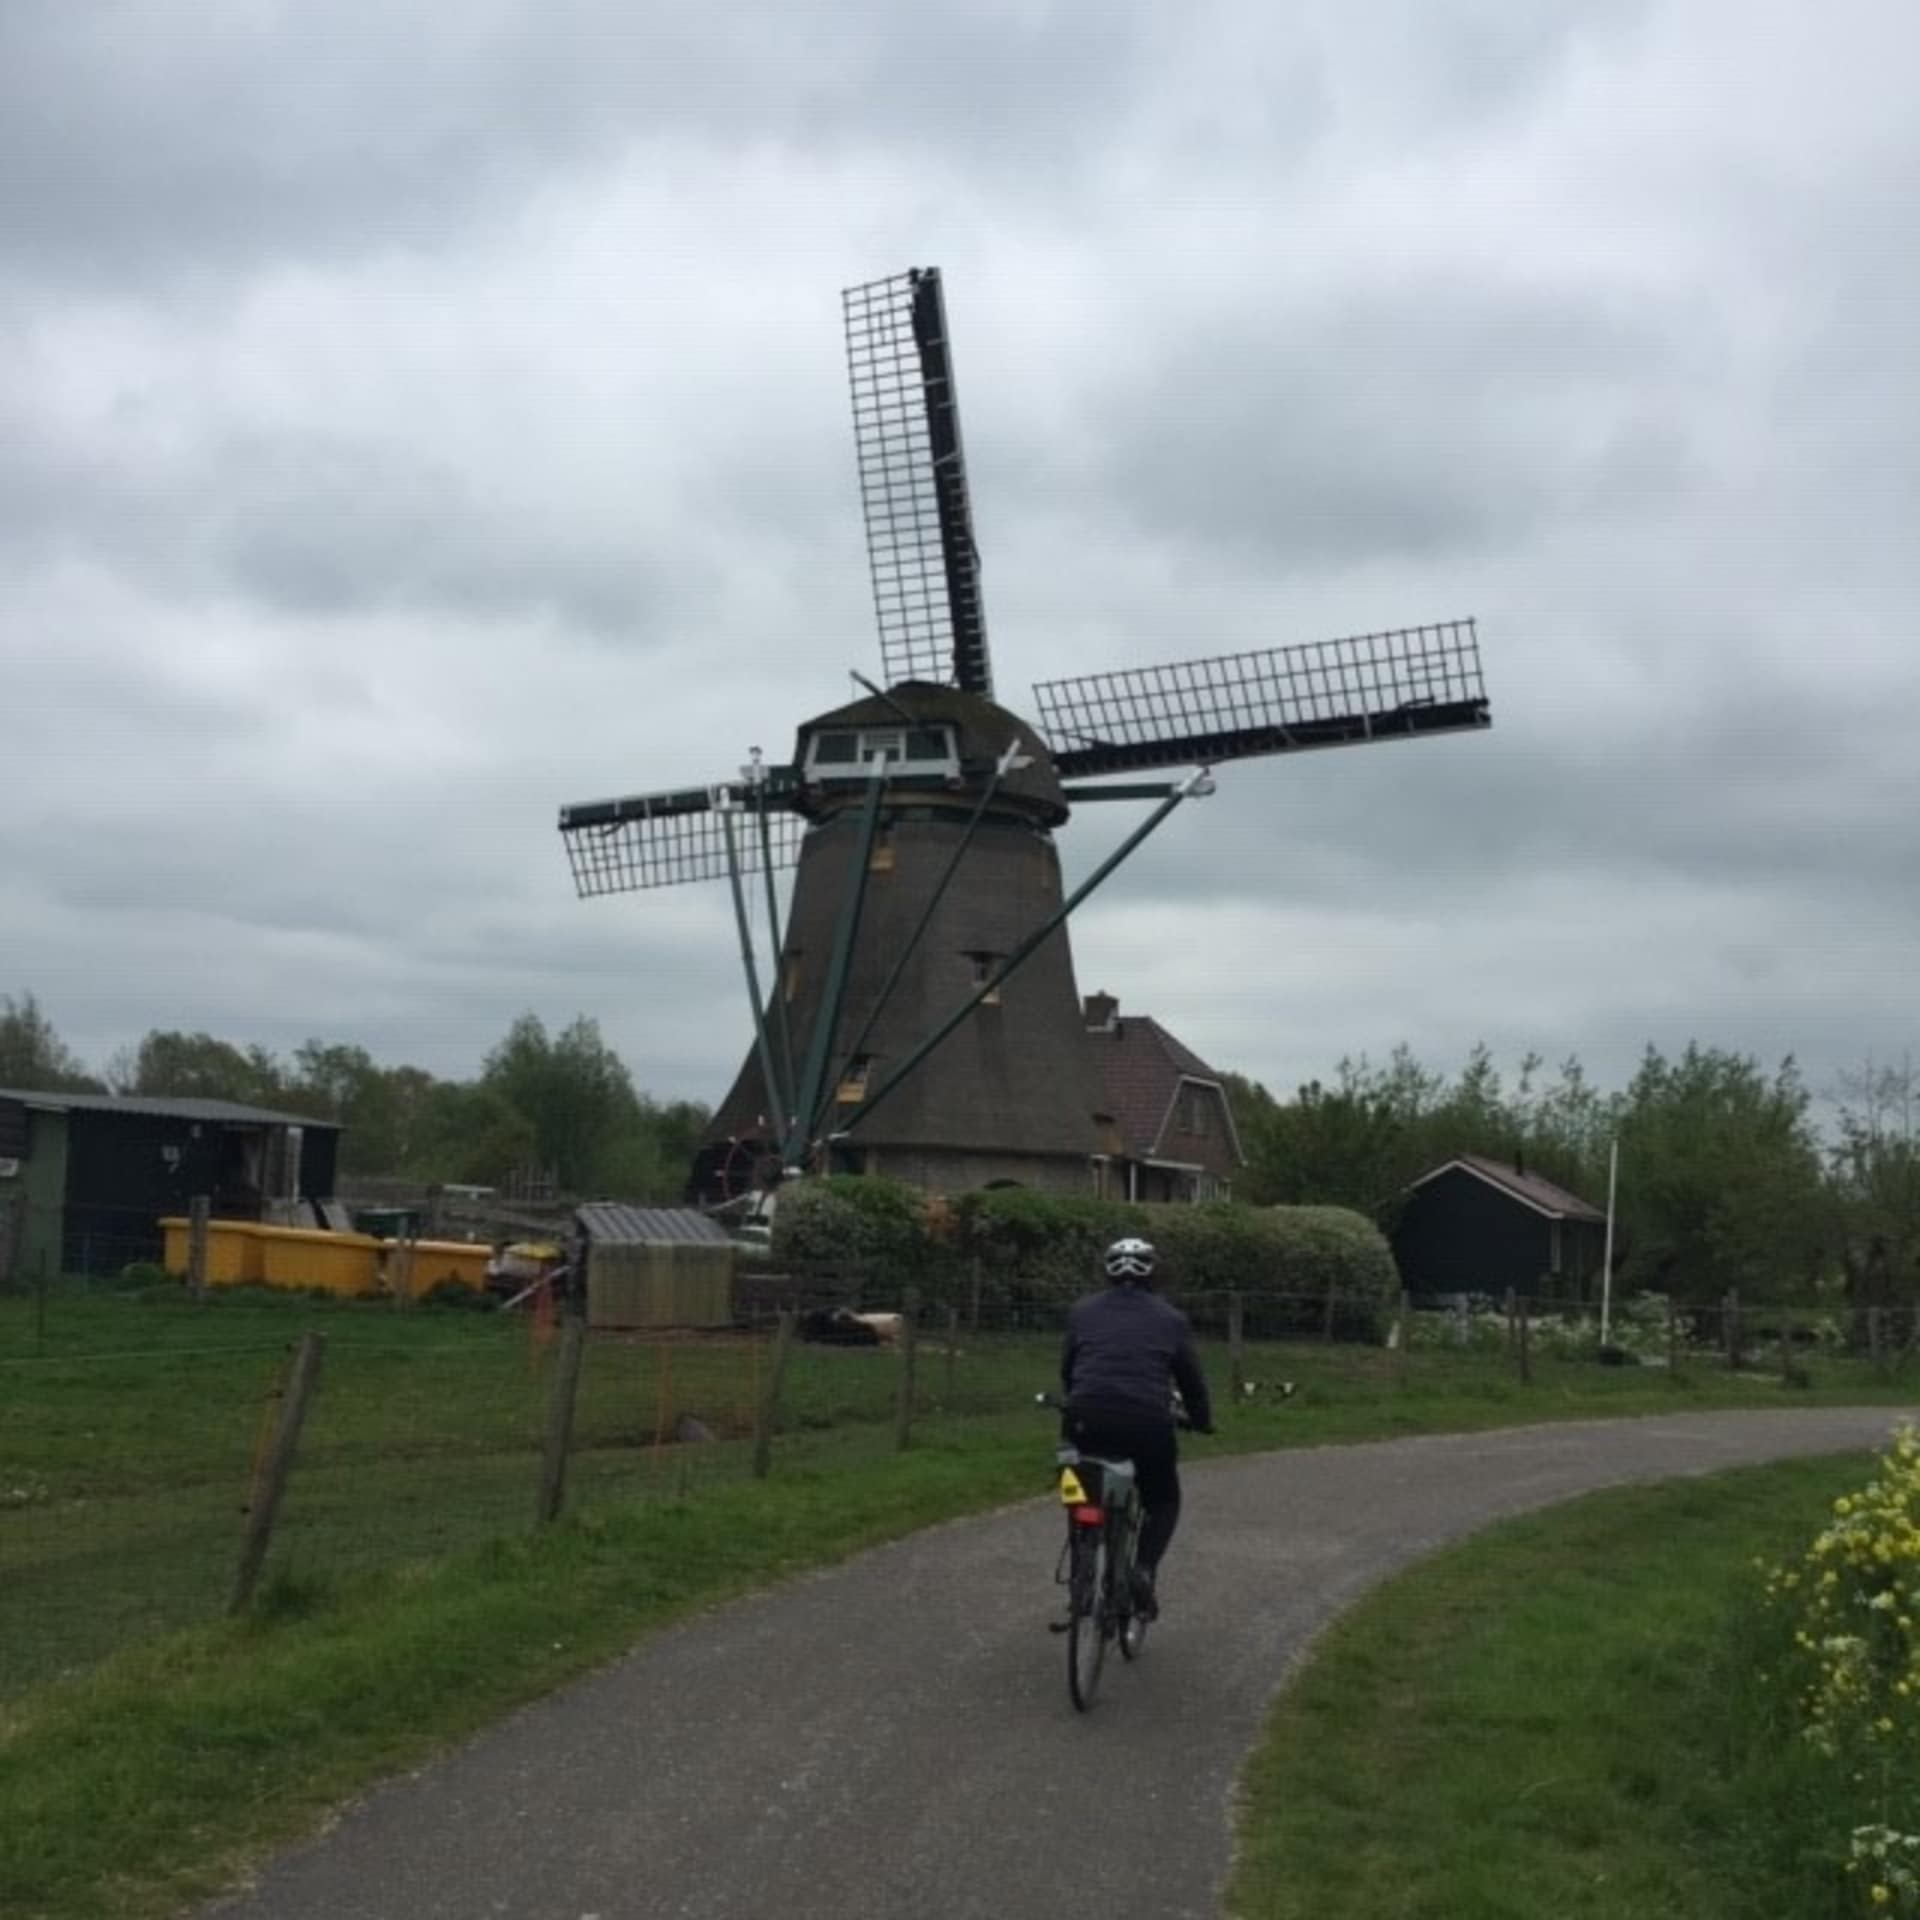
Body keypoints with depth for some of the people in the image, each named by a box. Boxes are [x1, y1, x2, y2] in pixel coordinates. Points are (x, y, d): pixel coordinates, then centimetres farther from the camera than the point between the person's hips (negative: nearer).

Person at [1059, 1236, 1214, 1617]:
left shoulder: (1082, 1311, 14)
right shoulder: (1170, 1318, 11)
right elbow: (1190, 1377, 15)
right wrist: (1202, 1421, 31)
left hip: (1088, 1423, 1)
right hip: (1148, 1424, -1)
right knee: (1163, 1502, 19)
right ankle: (1144, 1570, -4)